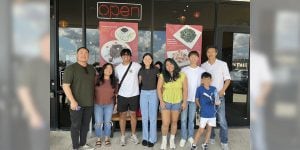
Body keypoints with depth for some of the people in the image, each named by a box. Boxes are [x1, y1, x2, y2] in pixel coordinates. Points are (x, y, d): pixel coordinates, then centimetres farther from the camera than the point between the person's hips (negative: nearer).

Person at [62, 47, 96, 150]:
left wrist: (94, 98, 14)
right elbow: (65, 86, -13)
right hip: (77, 103, -5)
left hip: (89, 103, 6)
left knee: (85, 124, 16)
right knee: (76, 125, 6)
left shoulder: (91, 69, 10)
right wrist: (72, 101, -20)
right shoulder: (71, 68, -9)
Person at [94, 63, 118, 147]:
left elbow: (115, 93, 7)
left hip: (109, 105, 2)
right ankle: (98, 139, 22)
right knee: (98, 123, 2)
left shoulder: (114, 81, 0)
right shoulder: (97, 79, -8)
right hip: (98, 104, -1)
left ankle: (107, 138, 27)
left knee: (107, 122, 10)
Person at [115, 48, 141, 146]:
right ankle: (122, 136, 19)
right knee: (122, 115, 7)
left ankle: (133, 135, 24)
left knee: (133, 114, 10)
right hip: (122, 95, 1)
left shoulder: (136, 66, -6)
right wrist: (115, 94, 7)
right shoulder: (118, 68, 3)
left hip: (134, 95, -1)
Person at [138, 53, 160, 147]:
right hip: (143, 94, 3)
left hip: (153, 93, -3)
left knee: (153, 117, 1)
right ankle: (145, 137, 21)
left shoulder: (155, 69, -4)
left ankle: (152, 139, 12)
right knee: (144, 117, 8)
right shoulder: (141, 70, 5)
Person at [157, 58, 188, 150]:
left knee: (174, 122, 13)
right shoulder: (162, 76, -6)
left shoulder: (182, 75, -6)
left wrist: (184, 102, -3)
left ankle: (172, 140, 33)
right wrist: (161, 101, -9)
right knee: (165, 123, -2)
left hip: (177, 102, 1)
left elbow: (185, 89, -1)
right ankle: (164, 140, 22)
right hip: (165, 102, -1)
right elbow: (159, 89, -3)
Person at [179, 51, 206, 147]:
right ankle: (183, 137, 17)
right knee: (183, 119, 5)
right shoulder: (184, 70, 0)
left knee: (191, 119, 11)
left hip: (195, 98, 0)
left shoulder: (202, 71, 1)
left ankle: (190, 136, 26)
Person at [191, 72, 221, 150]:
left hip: (212, 113, 4)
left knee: (209, 129, 15)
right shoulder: (199, 89, -9)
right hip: (204, 113, -4)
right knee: (201, 130, 1)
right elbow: (197, 100, 1)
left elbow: (216, 100, 8)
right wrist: (200, 106, -8)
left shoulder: (214, 89, -1)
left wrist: (217, 102, -13)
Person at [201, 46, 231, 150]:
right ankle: (211, 137, 27)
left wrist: (222, 91, -13)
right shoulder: (203, 66, 6)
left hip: (219, 96, -2)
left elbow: (227, 79, 1)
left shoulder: (222, 64, 0)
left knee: (222, 120, -3)